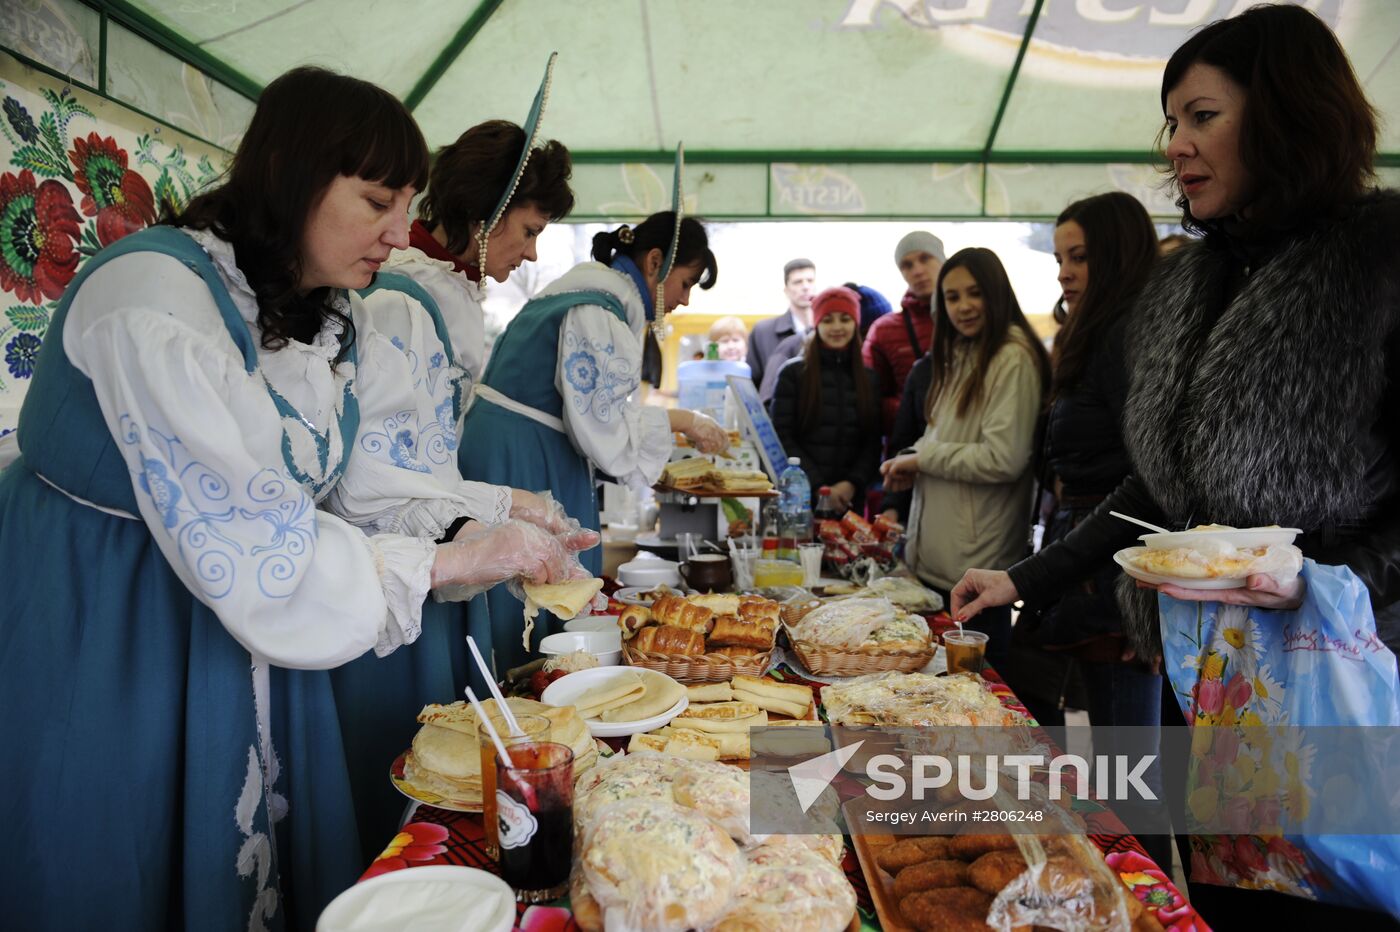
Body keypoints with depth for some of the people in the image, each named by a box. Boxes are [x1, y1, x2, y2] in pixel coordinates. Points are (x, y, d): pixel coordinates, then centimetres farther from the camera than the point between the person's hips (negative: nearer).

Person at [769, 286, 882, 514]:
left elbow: (873, 443, 4)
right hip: (801, 494, -2)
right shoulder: (793, 372, 1)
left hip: (851, 499, 2)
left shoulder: (869, 378, 8)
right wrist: (818, 486, -12)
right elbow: (782, 438, -4)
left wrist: (853, 483, -12)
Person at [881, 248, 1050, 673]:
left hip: (977, 563, -8)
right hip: (935, 557, 9)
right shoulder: (960, 356, 15)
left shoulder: (1013, 358, -14)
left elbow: (1004, 458, -21)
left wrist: (923, 457, -12)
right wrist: (912, 467, 2)